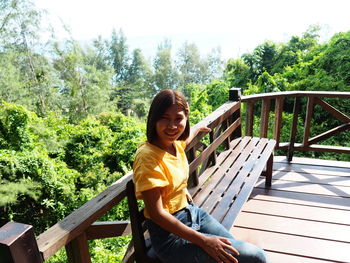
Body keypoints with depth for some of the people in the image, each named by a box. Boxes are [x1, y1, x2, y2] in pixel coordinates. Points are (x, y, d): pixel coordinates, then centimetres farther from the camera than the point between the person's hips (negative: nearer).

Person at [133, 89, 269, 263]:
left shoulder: (175, 144, -2)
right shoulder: (148, 156, -25)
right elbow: (156, 213, -24)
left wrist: (197, 130, 46)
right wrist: (203, 241, -23)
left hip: (192, 212, 8)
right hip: (170, 234, -8)